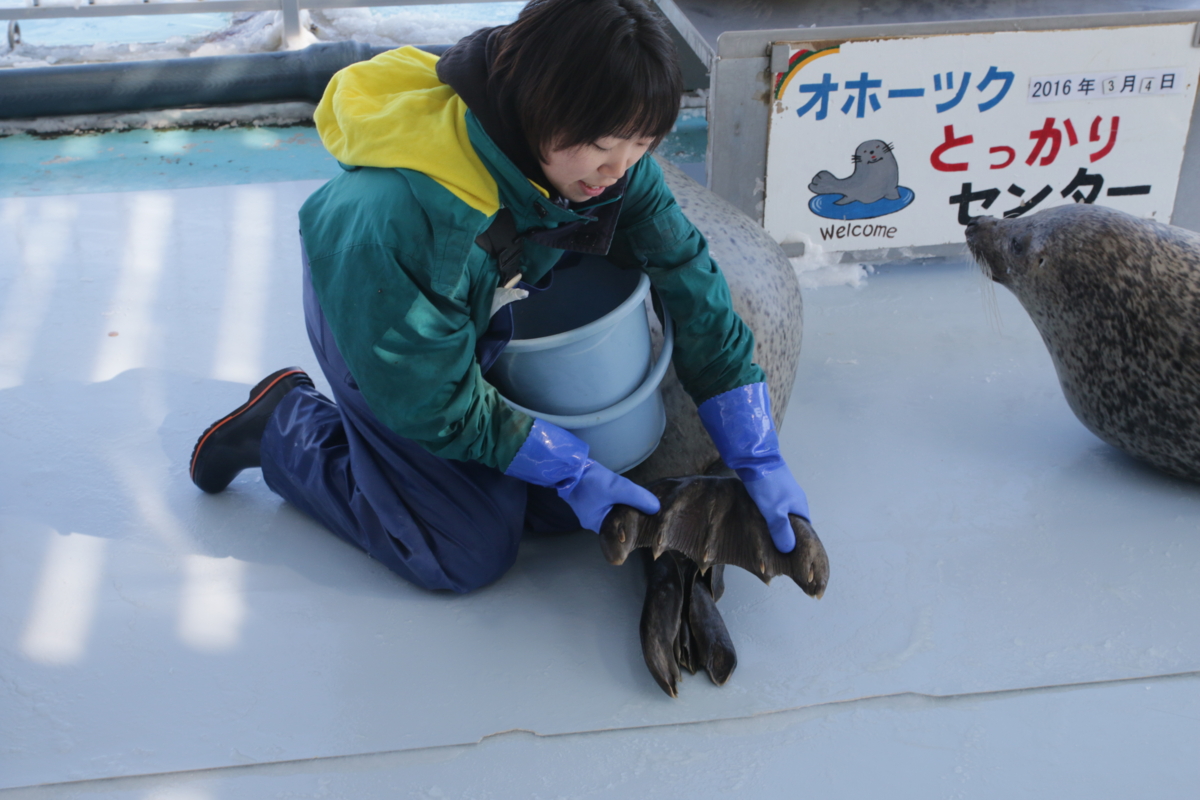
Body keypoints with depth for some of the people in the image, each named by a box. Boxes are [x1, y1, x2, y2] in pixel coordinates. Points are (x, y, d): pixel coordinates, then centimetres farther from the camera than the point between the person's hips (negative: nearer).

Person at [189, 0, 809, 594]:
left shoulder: (610, 160, -25)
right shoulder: (406, 212, -42)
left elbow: (688, 278, -17)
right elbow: (439, 405, -29)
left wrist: (759, 460, -19)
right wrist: (573, 473, -25)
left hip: (488, 308, 6)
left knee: (566, 508, 1)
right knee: (470, 554, -7)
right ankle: (284, 428, 9)